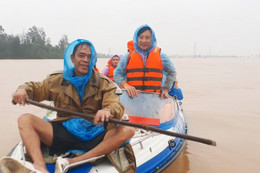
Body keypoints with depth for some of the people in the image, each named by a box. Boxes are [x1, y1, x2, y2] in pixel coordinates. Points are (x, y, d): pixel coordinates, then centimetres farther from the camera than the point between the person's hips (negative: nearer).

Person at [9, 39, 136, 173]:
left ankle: (71, 162, -33)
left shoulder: (103, 83, 5)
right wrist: (23, 89, -6)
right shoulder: (57, 80, 11)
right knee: (25, 120, -15)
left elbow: (117, 106, -9)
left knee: (128, 131, -26)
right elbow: (35, 88, 19)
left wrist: (107, 111, -35)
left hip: (93, 138, -1)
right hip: (63, 134, 2)